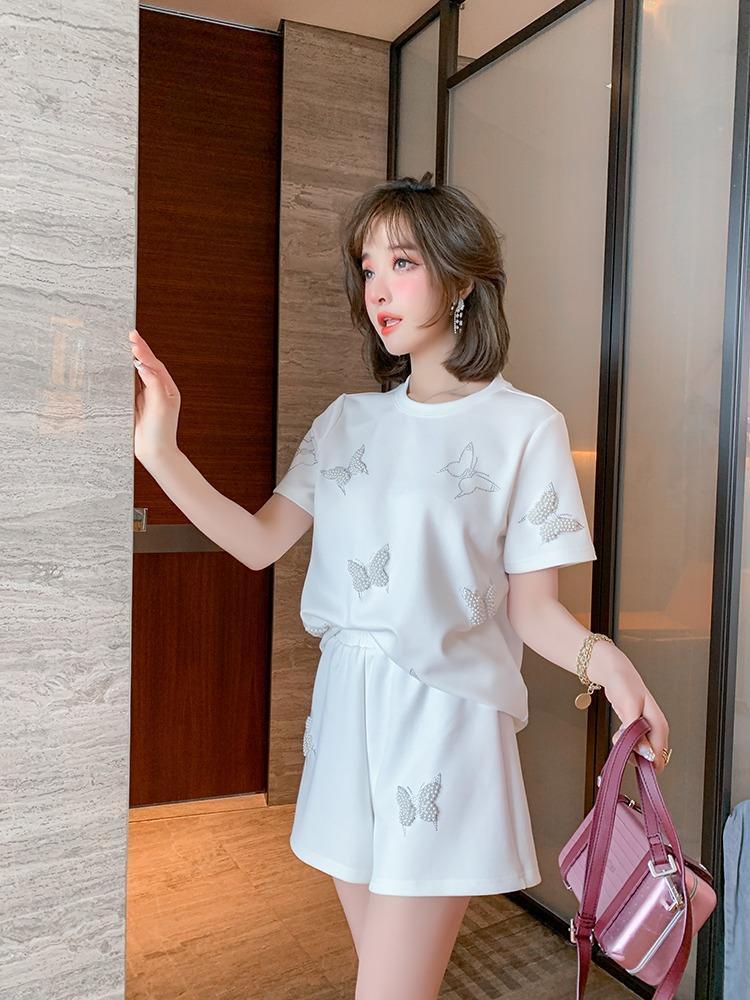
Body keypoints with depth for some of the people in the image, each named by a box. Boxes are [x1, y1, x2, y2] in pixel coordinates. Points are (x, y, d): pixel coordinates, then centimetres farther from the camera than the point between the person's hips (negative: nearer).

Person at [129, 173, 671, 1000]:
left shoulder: (524, 425, -7)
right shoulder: (348, 421, 8)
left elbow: (533, 607, -8)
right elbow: (259, 543, 1)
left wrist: (600, 657, -29)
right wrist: (160, 452, -10)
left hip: (445, 720, -5)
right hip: (347, 709, 5)